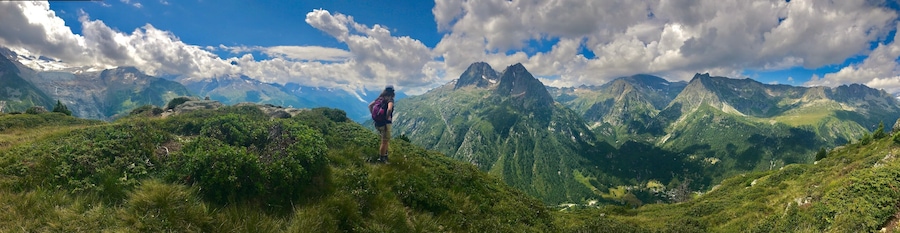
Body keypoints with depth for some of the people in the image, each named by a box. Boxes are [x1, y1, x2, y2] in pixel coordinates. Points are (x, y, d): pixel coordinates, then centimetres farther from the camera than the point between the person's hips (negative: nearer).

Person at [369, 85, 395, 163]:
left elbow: (370, 105, 12)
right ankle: (381, 159, 9)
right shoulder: (390, 100, -13)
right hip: (385, 123, -8)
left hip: (377, 123, 8)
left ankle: (385, 154, 29)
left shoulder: (380, 98, 10)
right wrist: (388, 117, -18)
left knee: (386, 139, 24)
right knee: (385, 142, 3)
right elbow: (389, 109, -34)